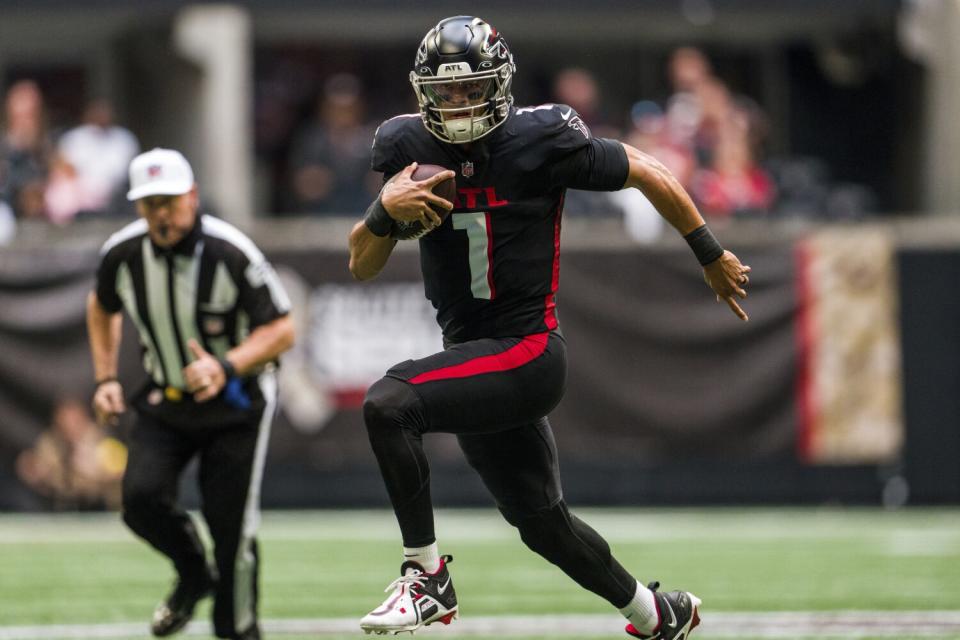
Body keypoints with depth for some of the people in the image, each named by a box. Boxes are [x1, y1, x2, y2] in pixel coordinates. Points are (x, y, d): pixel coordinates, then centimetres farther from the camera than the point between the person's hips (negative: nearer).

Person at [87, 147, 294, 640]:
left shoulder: (231, 254, -22)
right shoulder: (123, 254, -9)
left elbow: (281, 330, -17)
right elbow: (102, 307, 15)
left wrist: (226, 367, -32)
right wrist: (106, 379, 7)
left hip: (236, 401, -3)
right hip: (164, 400, 3)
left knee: (231, 525, -7)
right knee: (141, 496, -17)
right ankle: (193, 576, 13)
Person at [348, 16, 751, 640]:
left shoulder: (541, 142, -14)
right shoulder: (408, 148, 1)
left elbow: (647, 173, -1)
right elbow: (361, 266, 3)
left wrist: (712, 256, 8)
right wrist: (386, 209, -19)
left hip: (528, 349, -7)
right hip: (472, 352, 7)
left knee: (388, 405, -27)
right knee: (544, 524, 17)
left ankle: (427, 577, -17)